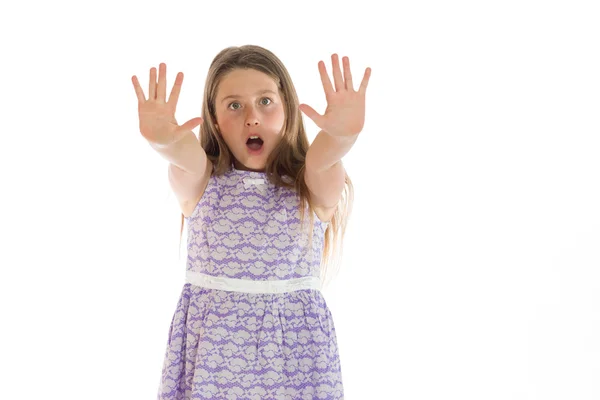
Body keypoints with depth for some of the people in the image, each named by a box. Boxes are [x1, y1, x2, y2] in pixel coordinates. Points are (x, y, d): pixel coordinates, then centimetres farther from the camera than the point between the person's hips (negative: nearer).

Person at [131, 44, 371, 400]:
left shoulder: (313, 187, -2)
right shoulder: (200, 183, -1)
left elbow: (323, 157, -24)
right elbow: (185, 155, -23)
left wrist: (342, 134, -47)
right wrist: (164, 140, -46)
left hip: (295, 345, 0)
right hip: (212, 341, 1)